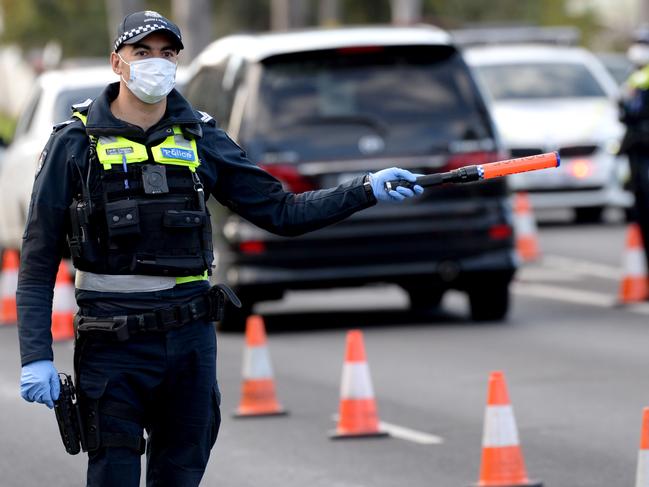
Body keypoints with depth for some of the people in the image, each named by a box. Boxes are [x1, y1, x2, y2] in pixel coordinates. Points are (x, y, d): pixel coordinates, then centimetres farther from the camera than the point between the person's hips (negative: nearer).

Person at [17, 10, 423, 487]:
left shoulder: (200, 138, 8)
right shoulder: (76, 142, -2)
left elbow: (280, 211, 11)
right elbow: (39, 258, -2)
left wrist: (368, 189, 0)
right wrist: (36, 356, -10)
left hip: (191, 340, 4)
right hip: (114, 344, -4)